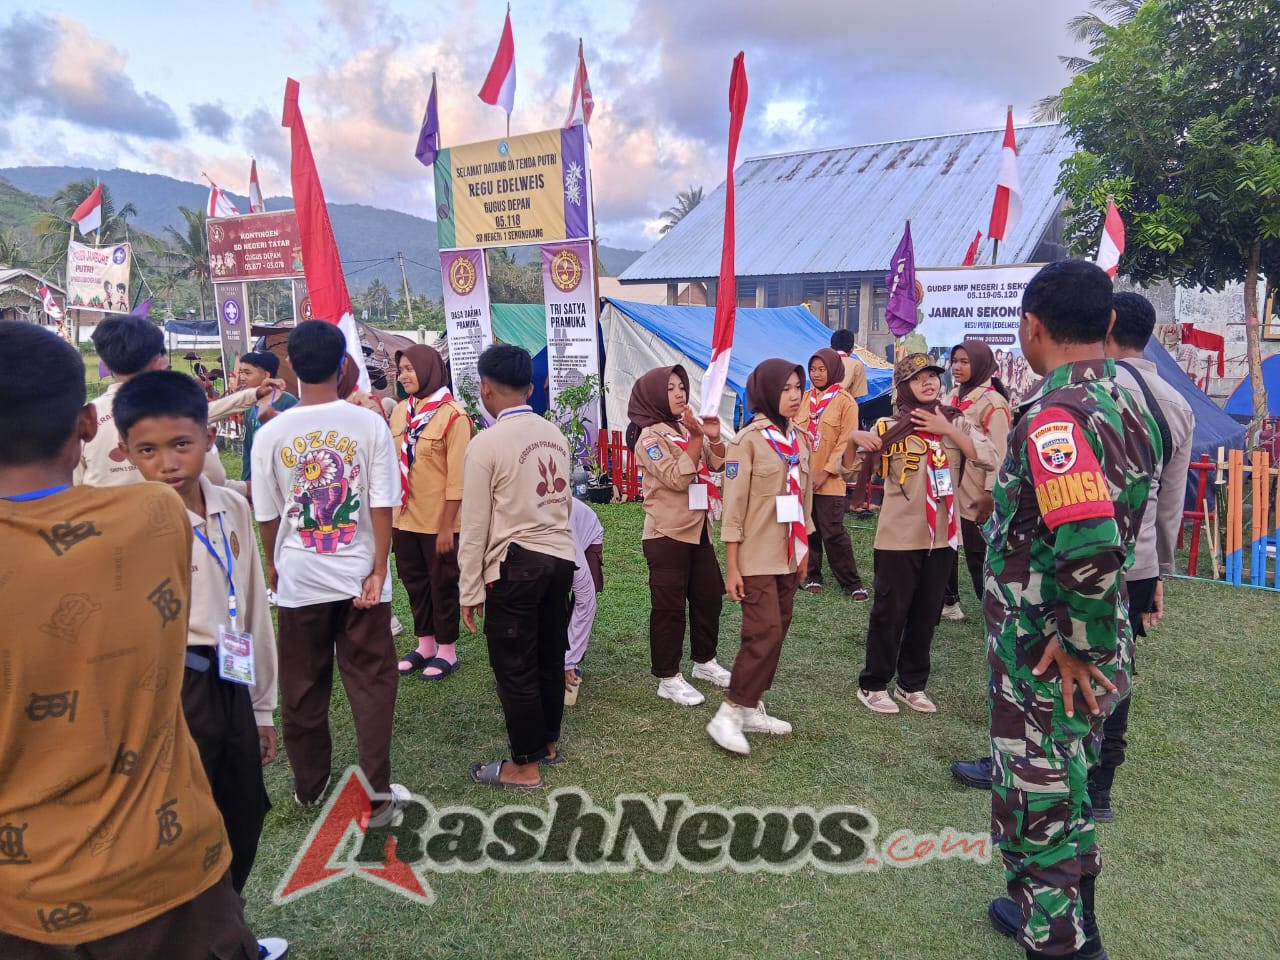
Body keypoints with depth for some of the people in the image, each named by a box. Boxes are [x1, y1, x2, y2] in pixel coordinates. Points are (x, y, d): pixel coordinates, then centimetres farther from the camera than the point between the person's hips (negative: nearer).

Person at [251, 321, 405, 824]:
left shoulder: (271, 433, -5)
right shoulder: (369, 424, -9)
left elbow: (267, 515, 2)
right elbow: (382, 506, -10)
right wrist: (378, 570, -4)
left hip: (299, 579, 1)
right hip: (360, 574, -1)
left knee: (302, 688, 15)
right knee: (371, 683, 8)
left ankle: (309, 787, 29)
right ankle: (377, 791, 11)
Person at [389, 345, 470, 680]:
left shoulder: (453, 415, -13)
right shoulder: (400, 411, 6)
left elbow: (457, 476, -14)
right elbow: (392, 464, 9)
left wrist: (447, 525, -15)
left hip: (438, 521, -6)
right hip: (403, 517, 6)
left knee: (442, 583, 8)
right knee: (414, 580, 16)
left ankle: (447, 650, 23)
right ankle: (425, 644, 32)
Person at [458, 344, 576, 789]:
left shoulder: (486, 443, -13)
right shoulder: (555, 435, 5)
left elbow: (475, 526, -11)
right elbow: (564, 500, 10)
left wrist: (470, 589, -4)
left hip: (515, 565, -7)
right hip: (561, 556, 7)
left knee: (514, 666, 6)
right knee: (550, 655, 20)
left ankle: (525, 765, 18)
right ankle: (548, 742, 37)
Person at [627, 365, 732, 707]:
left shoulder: (687, 426, 10)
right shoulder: (649, 436, -11)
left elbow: (719, 464, 8)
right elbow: (677, 478, -22)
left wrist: (714, 437, -10)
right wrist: (697, 437, -23)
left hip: (699, 529, 8)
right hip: (667, 534, -8)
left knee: (709, 596, 16)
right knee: (669, 606, -1)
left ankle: (705, 661, 32)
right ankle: (668, 678, 8)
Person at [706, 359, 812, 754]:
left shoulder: (799, 439, 9)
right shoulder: (748, 440, -12)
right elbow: (734, 504, -13)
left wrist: (804, 550, 15)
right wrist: (732, 566, -14)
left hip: (789, 555, 7)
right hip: (757, 557, -7)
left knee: (776, 634, 9)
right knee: (764, 633, -11)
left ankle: (751, 709, 20)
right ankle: (727, 716, -2)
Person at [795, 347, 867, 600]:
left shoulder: (845, 402, -6)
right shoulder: (805, 399, 8)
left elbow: (845, 442, -9)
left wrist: (825, 472, -13)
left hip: (829, 480, -4)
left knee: (833, 532, -4)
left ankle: (852, 584, 7)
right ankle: (812, 576, 24)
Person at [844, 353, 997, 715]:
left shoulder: (957, 423, 4)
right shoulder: (889, 427, -4)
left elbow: (989, 459, -10)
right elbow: (852, 469, -2)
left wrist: (948, 431, -16)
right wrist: (852, 440, -22)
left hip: (942, 535, 4)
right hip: (898, 538, -3)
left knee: (926, 613, 14)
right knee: (890, 612, 4)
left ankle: (912, 684, 28)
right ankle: (872, 685, 18)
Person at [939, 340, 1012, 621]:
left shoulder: (993, 403, -12)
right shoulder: (953, 398, 11)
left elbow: (999, 453, -16)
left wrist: (990, 494, -19)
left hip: (974, 493, -7)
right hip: (948, 487, 8)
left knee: (978, 554, -1)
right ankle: (948, 601, 27)